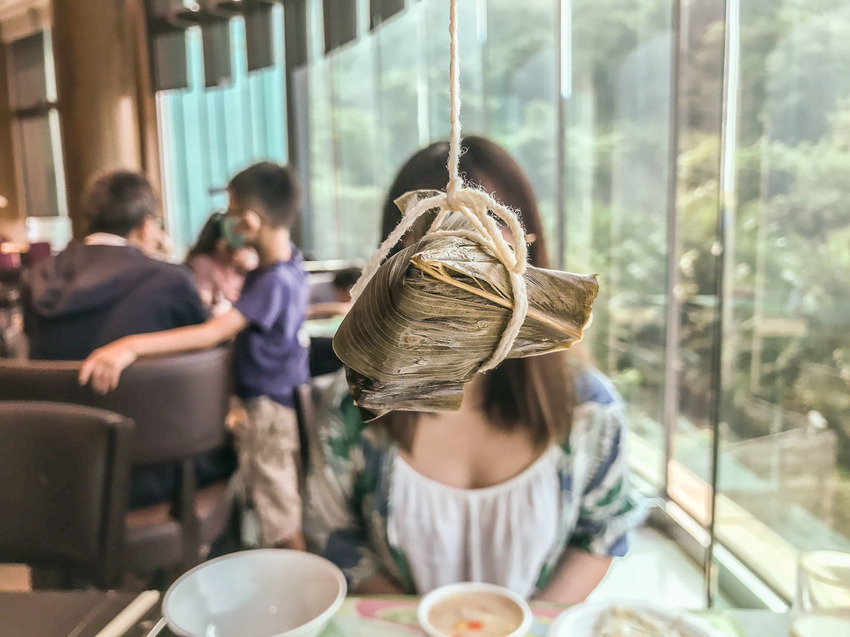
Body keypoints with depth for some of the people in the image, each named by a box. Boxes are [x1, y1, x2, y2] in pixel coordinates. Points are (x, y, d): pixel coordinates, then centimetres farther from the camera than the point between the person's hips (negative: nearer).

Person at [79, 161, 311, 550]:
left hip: (269, 407, -10)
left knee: (281, 526, 7)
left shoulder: (275, 281, -27)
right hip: (282, 398, 10)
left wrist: (132, 346, -42)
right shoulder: (289, 262, 1)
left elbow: (212, 333, -38)